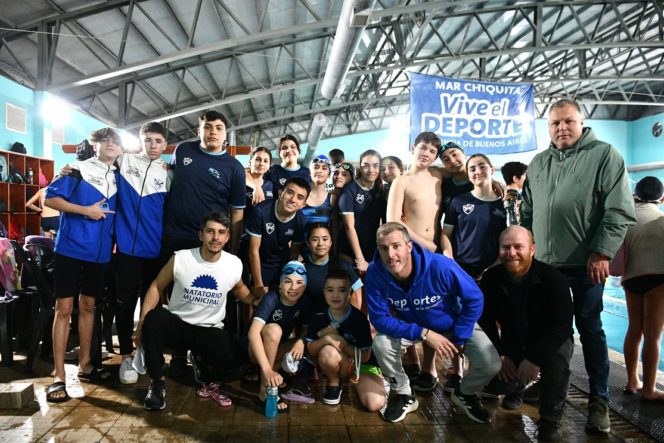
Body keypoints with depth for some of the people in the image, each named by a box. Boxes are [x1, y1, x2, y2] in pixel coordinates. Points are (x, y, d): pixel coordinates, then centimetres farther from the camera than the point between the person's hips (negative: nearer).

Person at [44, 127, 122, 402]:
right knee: (64, 308, -2)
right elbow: (50, 199, -8)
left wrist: (114, 241, 3)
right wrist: (86, 211, -16)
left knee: (87, 305, 14)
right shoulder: (77, 170, -2)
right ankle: (59, 376, 4)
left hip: (100, 252, 5)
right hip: (70, 248, -4)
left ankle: (84, 364, 25)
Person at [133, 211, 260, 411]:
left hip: (210, 330, 1)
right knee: (153, 318, -33)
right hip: (177, 324, 0)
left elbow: (238, 289, 16)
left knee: (230, 361, -27)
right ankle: (157, 383, -11)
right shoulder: (180, 259, -12)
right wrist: (142, 324, -7)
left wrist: (258, 301, -1)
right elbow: (156, 287, -1)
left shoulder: (235, 264, -6)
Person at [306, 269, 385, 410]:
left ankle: (354, 382, 7)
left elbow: (365, 356, -17)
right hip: (336, 366, 2)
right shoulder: (319, 317, -10)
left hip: (362, 365, -2)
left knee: (375, 404, -25)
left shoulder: (359, 319, -19)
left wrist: (340, 342, -24)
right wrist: (326, 339, -27)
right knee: (328, 351, -33)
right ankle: (334, 383, -3)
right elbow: (311, 349, -8)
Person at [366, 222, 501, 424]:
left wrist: (459, 337, -16)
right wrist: (424, 334, -32)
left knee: (491, 364, -19)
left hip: (455, 323, -1)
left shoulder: (440, 266, -35)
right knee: (381, 344, -25)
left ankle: (465, 394, 18)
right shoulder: (375, 273, -29)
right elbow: (379, 318, -24)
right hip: (411, 326, 1)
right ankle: (404, 396, 4)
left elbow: (474, 299, -21)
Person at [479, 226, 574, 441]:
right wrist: (499, 354, -14)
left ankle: (550, 418, -10)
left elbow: (562, 325, -26)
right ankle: (517, 386, 23)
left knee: (558, 356, -36)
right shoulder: (491, 277, -11)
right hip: (513, 344, 3)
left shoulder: (552, 278, -22)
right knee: (494, 381, -18)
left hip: (550, 341, -3)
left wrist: (535, 359, -33)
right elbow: (485, 319, -4)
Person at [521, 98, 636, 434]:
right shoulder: (538, 163, 12)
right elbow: (527, 211, 17)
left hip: (586, 264, -4)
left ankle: (599, 400, 18)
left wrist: (601, 252, -15)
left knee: (589, 329, 5)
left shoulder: (605, 155, -4)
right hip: (544, 263, 5)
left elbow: (620, 211, -10)